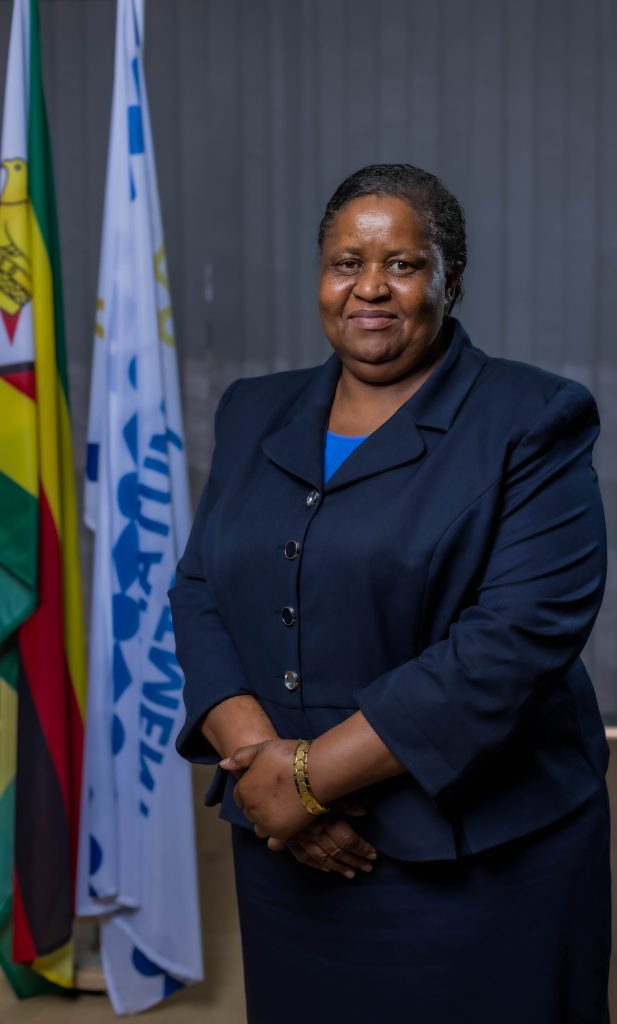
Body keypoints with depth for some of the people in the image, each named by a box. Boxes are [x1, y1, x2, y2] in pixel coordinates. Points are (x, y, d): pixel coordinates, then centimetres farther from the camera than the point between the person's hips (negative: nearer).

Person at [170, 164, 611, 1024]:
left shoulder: (531, 422, -7)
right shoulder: (256, 415, 10)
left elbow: (518, 638, -17)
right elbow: (199, 596, 5)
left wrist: (311, 775, -17)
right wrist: (256, 757, -12)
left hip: (479, 863, -4)